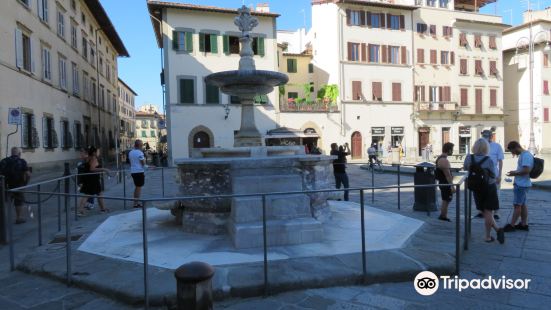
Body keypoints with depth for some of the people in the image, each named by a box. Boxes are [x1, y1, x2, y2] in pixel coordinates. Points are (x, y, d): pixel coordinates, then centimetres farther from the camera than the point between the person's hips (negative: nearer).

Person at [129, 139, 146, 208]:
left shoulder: (130, 152, 12)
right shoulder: (140, 153, -14)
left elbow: (131, 162, 17)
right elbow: (143, 163, -13)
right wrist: (144, 159, 3)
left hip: (133, 171, 8)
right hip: (139, 171, -8)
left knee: (137, 186, 18)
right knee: (139, 187, -2)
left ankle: (136, 202, 22)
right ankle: (136, 203, -1)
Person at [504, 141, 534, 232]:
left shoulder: (526, 155, -18)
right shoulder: (523, 155, 13)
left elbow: (526, 170, -25)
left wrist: (515, 173, -14)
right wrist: (515, 172, 12)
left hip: (521, 185, -10)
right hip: (521, 184, 10)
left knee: (517, 205, -5)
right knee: (522, 204, 14)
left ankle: (512, 225, 1)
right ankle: (524, 224, 21)